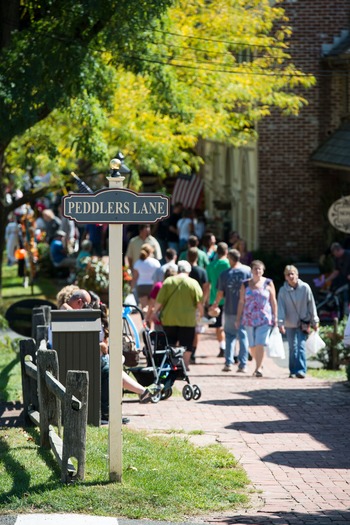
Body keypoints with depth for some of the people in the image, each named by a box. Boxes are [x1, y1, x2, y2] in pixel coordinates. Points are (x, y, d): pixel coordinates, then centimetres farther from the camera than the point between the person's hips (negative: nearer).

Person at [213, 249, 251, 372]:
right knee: (243, 336, 5)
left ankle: (228, 363, 6)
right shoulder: (247, 271, -5)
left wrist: (215, 303, 18)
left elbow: (220, 293, -1)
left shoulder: (224, 274, -4)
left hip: (230, 309, 0)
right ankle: (243, 364, 1)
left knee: (230, 335, 13)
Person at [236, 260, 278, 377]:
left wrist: (275, 317, 1)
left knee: (260, 344, -13)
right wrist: (238, 319, 6)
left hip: (264, 318, -2)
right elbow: (241, 302, 9)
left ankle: (258, 368, -12)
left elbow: (273, 301, 6)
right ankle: (258, 364, 27)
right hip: (249, 318, 2)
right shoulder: (245, 285, 7)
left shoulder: (268, 283, 4)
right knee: (252, 345, 7)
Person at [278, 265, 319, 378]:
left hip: (303, 322, -2)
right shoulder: (283, 290, -7)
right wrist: (281, 323, -17)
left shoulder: (305, 288, -9)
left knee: (301, 346, -11)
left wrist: (315, 321, 0)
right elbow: (280, 307, -8)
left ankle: (301, 370, -14)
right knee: (292, 348, 7)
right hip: (290, 323, 2)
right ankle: (293, 371, 16)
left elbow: (311, 305, -3)